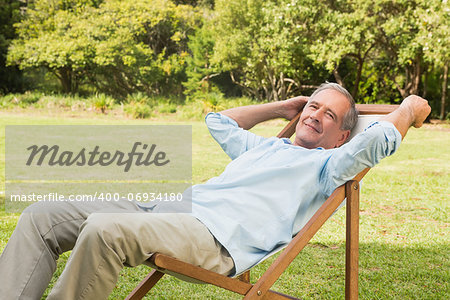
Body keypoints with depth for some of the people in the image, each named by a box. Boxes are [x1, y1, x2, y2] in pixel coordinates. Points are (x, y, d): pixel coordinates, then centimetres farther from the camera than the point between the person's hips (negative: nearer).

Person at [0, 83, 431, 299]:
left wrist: (410, 107, 13)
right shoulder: (265, 146, 34)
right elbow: (219, 121, 48)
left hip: (218, 235, -8)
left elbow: (377, 139, -7)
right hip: (172, 208, 9)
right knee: (41, 217, -3)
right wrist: (281, 107, 48)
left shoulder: (329, 164, 12)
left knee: (104, 229, -37)